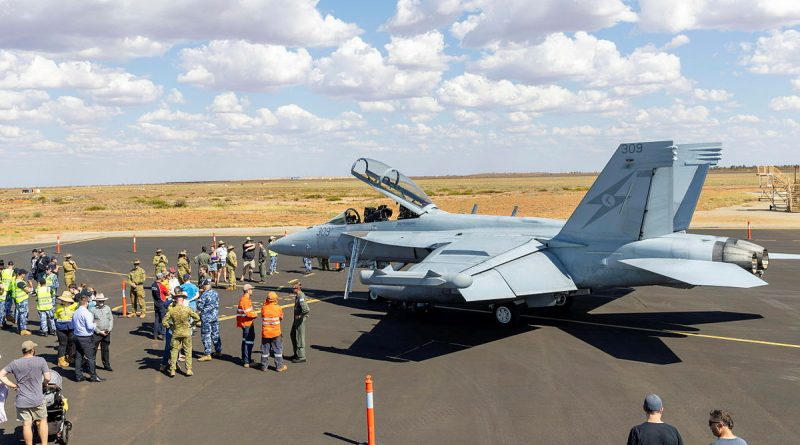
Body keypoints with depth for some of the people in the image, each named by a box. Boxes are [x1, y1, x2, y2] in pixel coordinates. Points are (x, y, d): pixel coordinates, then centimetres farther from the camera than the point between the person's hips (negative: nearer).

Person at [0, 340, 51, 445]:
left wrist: (13, 385, 4)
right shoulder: (41, 361, -9)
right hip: (37, 399, -2)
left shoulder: (15, 363, 0)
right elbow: (47, 378, -10)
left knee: (26, 425, 9)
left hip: (21, 401, 2)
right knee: (42, 421, 15)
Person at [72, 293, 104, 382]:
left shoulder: (75, 313, 7)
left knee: (78, 356, 12)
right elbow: (90, 326, -21)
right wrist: (94, 324, -2)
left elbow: (72, 325, 16)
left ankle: (78, 375, 16)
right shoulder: (86, 313, -17)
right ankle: (93, 376, 4)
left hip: (77, 337, 8)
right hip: (86, 338, -8)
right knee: (90, 357, -1)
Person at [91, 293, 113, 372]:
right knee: (93, 350, -3)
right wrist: (99, 331, -13)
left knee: (105, 349, 15)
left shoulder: (107, 308, 6)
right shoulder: (93, 310, -8)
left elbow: (111, 319, 10)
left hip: (107, 333, 4)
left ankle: (106, 365, 25)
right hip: (96, 333, -4)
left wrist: (109, 329, -3)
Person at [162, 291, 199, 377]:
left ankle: (172, 370, 10)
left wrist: (170, 326, 8)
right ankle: (188, 370, 9)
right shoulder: (187, 309, -12)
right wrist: (191, 324, 7)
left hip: (176, 333, 1)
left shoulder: (171, 310, -10)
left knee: (174, 351, 11)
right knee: (188, 351, 10)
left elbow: (164, 322, -8)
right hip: (186, 333, -1)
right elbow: (197, 318, -7)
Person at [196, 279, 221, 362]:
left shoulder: (204, 295, -18)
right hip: (215, 316, 7)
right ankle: (218, 351, 26)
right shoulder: (215, 293, 3)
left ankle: (207, 354, -2)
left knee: (206, 336, -2)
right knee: (215, 334, 17)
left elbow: (199, 307, -14)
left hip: (206, 318, -7)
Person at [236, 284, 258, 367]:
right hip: (247, 323, -11)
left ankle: (244, 358, 34)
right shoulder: (246, 300, -21)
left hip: (245, 323, 11)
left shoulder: (243, 299, 12)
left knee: (245, 340, 22)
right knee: (248, 342, -8)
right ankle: (247, 362, -7)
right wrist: (255, 315, -7)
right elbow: (248, 313, -25)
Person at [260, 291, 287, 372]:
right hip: (275, 333, -2)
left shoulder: (263, 308, -9)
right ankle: (279, 366, 14)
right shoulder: (278, 308, -12)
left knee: (265, 350, 12)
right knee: (278, 349, 9)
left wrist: (265, 303, 10)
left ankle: (264, 366, 21)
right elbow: (281, 317, 3)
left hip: (265, 333, 2)